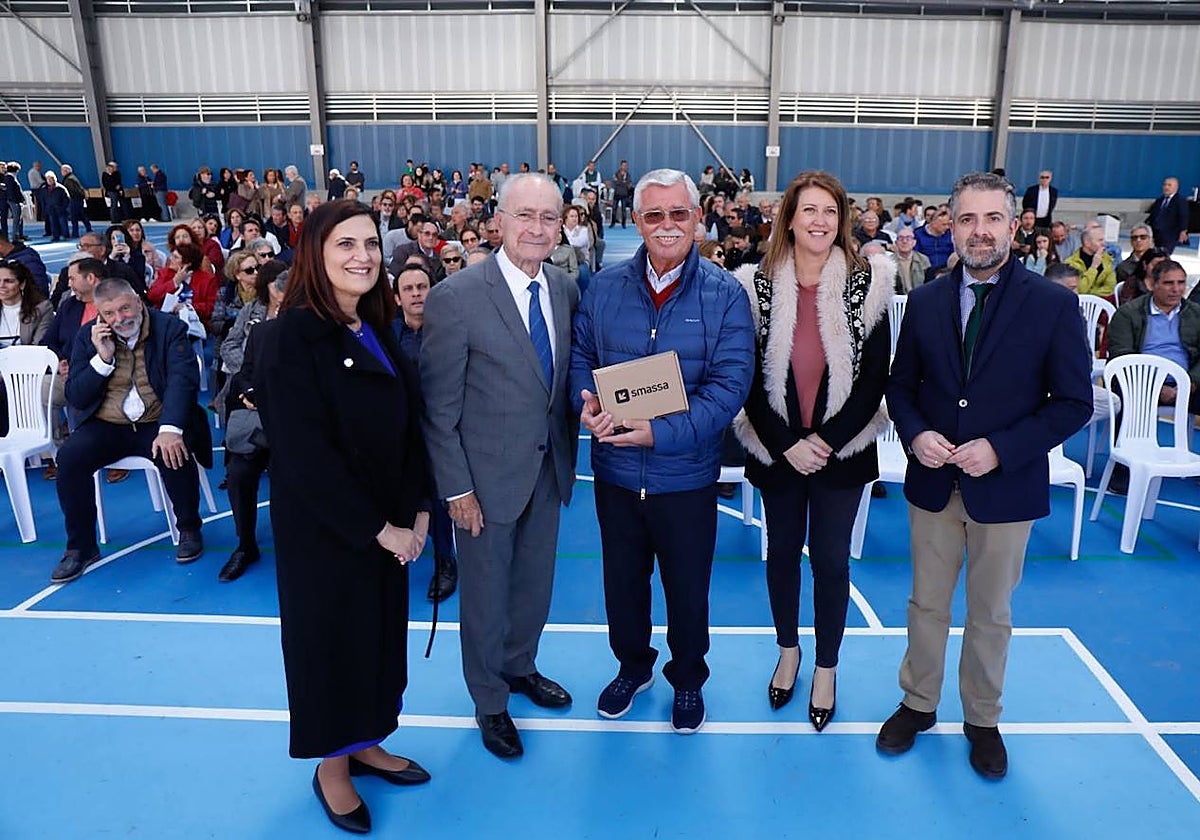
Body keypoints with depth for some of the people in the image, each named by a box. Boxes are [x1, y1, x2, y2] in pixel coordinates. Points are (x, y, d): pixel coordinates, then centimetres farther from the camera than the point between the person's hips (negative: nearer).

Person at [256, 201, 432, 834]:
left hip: (386, 524, 7)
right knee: (332, 635, 10)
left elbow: (407, 425, 6)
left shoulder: (376, 330, 3)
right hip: (323, 527, -6)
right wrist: (378, 528, -18)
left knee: (379, 631, 17)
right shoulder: (293, 336, -18)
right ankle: (331, 767, 32)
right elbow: (305, 453, -22)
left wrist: (417, 510, -3)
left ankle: (364, 743, 38)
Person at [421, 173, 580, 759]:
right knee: (486, 592, 13)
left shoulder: (566, 290, 0)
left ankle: (520, 666, 48)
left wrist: (568, 455, 5)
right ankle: (490, 700, 36)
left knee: (536, 584, 21)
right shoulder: (455, 297, -17)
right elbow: (438, 408, -14)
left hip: (548, 470, 5)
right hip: (487, 475, -5)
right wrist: (456, 489, -14)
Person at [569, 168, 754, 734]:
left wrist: (660, 432, -26)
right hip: (616, 470, 3)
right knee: (622, 579, 19)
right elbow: (580, 356, 4)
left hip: (687, 474, -2)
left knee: (688, 587, 15)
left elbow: (729, 384, -16)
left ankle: (688, 680, 41)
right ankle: (632, 667, 46)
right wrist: (587, 403, -19)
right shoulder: (605, 287, 0)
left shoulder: (725, 295, -9)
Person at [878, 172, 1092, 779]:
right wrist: (915, 434, -13)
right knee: (927, 604, 16)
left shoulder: (1054, 305, -8)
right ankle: (918, 704, 36)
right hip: (933, 483, 2)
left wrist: (1000, 449, -19)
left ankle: (982, 719, 36)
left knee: (991, 614, 15)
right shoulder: (925, 301, 0)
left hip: (1006, 487, -2)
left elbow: (1073, 402, -7)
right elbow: (901, 385, 7)